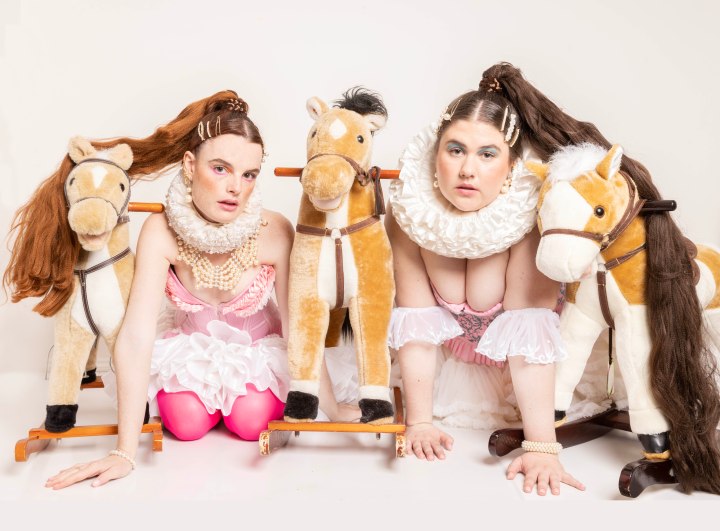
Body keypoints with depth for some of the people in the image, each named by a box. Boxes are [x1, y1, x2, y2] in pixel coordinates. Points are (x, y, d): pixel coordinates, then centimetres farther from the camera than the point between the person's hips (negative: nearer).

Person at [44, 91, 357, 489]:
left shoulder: (274, 231, -30)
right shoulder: (161, 231, -29)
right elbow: (136, 335, -33)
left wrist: (333, 408, -15)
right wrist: (125, 452, -36)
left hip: (257, 347, -1)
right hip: (191, 346, 1)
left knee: (251, 423, -20)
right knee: (187, 424, -18)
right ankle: (212, 392, 19)